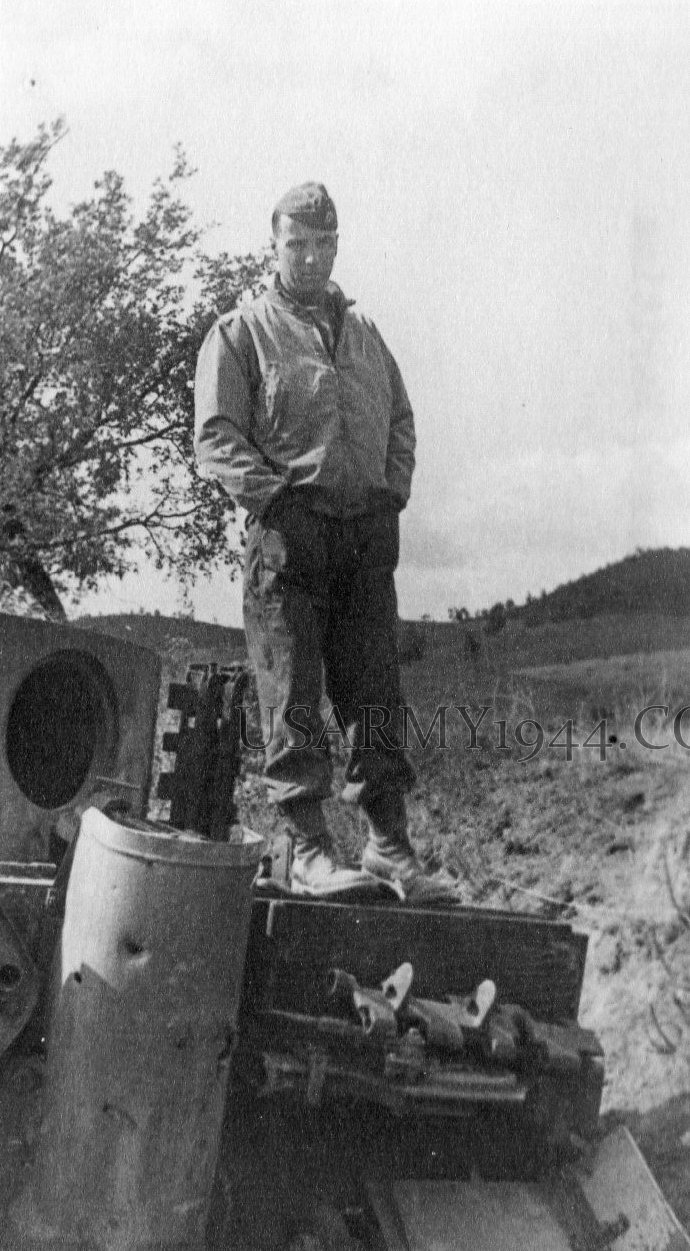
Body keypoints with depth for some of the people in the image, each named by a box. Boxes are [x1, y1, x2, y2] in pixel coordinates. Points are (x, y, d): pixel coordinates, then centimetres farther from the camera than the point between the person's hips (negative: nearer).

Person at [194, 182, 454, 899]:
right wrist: (273, 500, -12)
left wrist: (394, 491, 8)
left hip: (369, 529, 4)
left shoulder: (363, 331, 22)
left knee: (374, 690, 4)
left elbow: (400, 417, 23)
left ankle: (388, 839, 10)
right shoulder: (240, 333, 6)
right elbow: (216, 437, -2)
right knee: (293, 697, -6)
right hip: (290, 531, -4)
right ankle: (308, 849, -5)